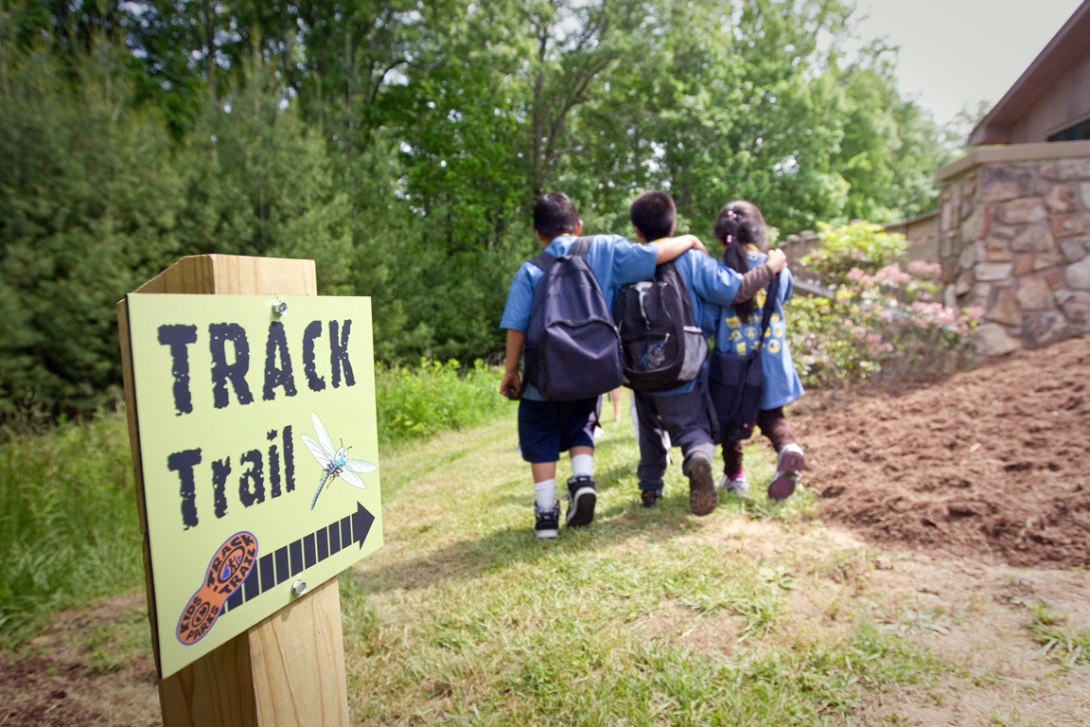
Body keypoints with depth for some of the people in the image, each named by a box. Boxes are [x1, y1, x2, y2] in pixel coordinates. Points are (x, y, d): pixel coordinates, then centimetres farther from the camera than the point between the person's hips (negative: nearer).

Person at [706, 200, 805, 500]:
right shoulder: (777, 269, -3)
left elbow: (707, 321, -8)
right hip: (772, 360, 2)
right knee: (771, 416, 17)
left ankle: (734, 475, 26)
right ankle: (788, 446, -14)